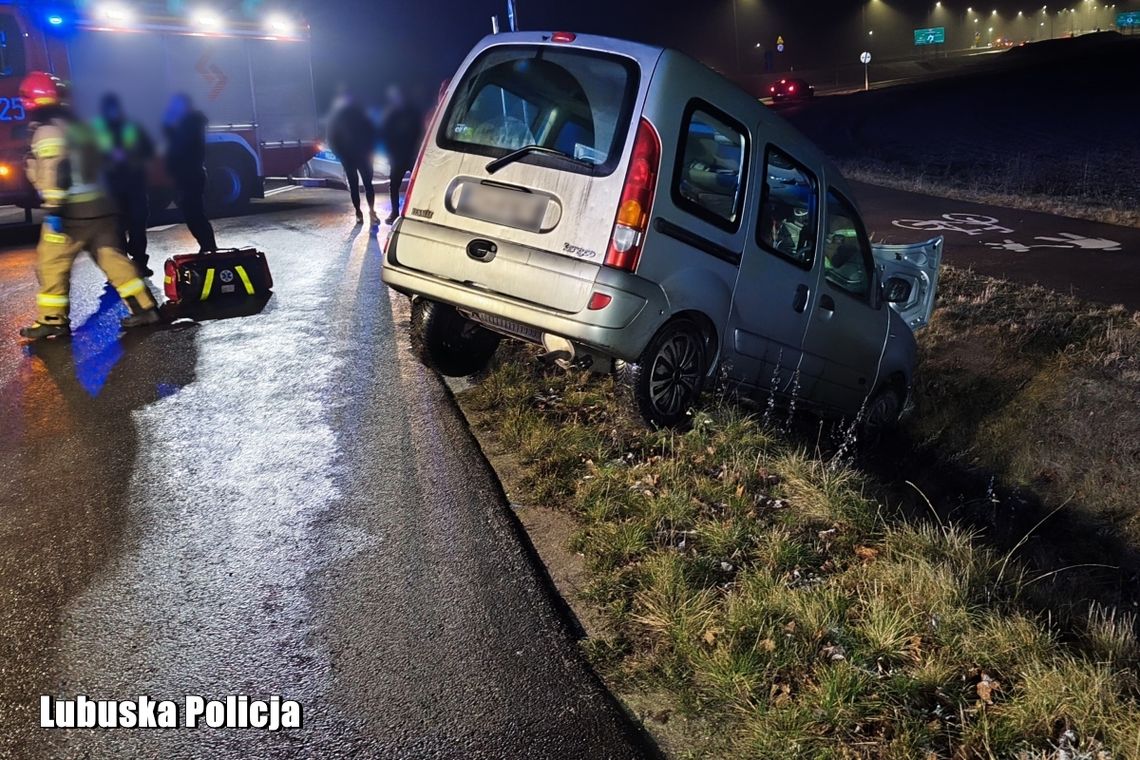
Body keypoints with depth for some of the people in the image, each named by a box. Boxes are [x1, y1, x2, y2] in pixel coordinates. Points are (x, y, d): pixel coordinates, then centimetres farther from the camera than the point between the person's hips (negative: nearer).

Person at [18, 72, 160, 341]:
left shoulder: (47, 130, -10)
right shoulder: (77, 124, 16)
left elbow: (53, 171, -20)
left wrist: (52, 209, -22)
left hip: (72, 210, -8)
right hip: (99, 203, 8)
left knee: (51, 264, 1)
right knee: (111, 256, 9)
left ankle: (53, 321, 4)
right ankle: (144, 308, 5)